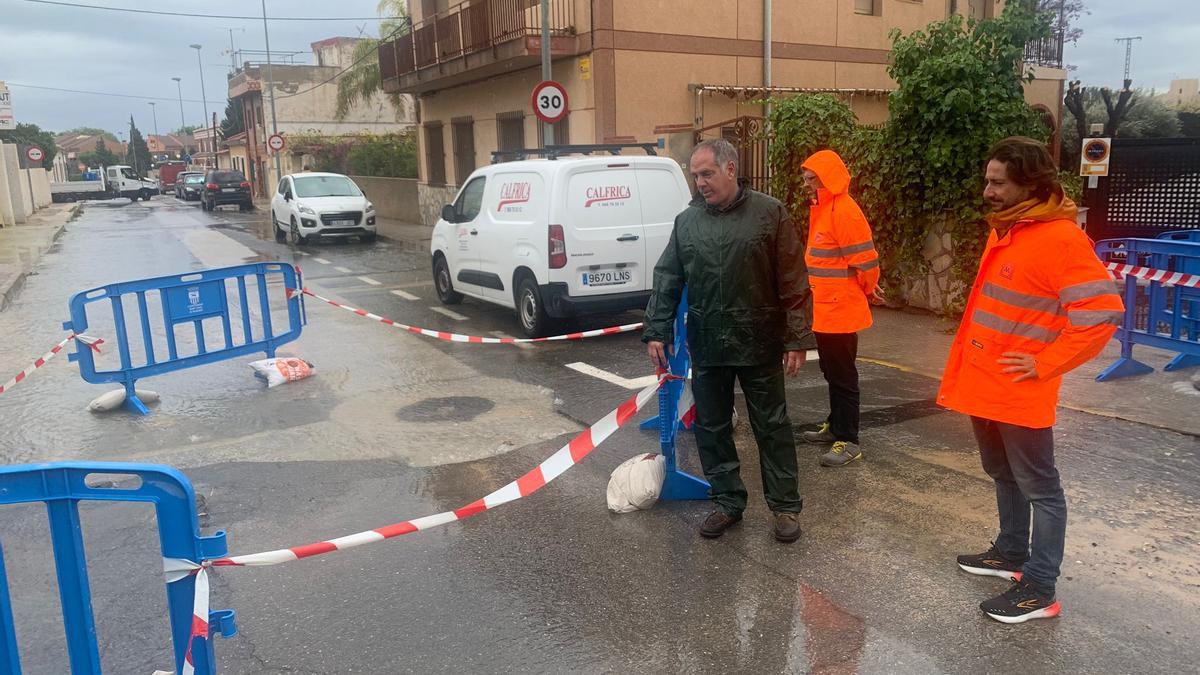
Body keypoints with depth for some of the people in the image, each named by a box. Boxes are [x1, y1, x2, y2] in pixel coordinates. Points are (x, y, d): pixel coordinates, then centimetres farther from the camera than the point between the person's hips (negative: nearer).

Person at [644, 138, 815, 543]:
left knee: (772, 427, 7)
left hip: (759, 345, -3)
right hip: (706, 347, 4)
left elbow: (794, 284, -6)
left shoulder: (770, 213, -5)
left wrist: (797, 339, -9)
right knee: (711, 429, 11)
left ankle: (785, 507, 20)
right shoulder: (686, 221, 5)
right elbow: (666, 281, 8)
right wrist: (657, 332, 2)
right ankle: (728, 502, 26)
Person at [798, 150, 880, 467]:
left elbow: (865, 259, -18)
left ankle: (848, 441, 5)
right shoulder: (821, 208, 12)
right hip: (824, 308, 9)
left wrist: (866, 289, -2)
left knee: (843, 375, -2)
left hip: (839, 310, -9)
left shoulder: (845, 210, -18)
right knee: (831, 372, 19)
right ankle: (836, 426, 32)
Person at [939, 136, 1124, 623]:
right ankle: (1011, 552, 38)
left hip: (1020, 392, -9)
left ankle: (1039, 589, 13)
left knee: (1039, 487, 4)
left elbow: (1103, 312, -22)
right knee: (1004, 476, 22)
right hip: (983, 384, 9)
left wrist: (1044, 365, -18)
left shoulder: (1061, 238, -18)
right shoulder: (1004, 231, 10)